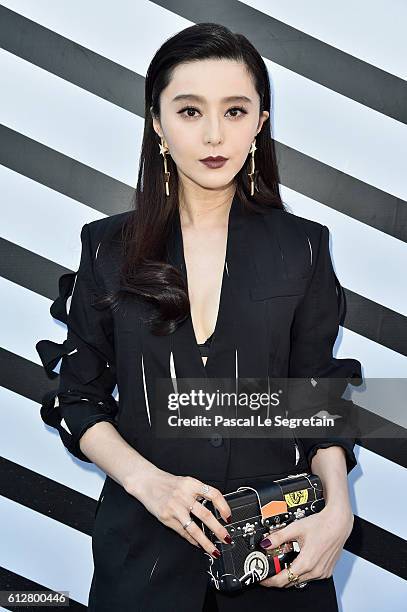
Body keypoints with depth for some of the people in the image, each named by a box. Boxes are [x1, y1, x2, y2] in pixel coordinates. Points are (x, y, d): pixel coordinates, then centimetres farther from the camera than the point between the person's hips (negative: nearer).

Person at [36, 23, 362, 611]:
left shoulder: (303, 247, -3)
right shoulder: (110, 247, -2)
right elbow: (78, 397, 1)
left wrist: (337, 507, -15)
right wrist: (147, 480, -15)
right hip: (145, 541, 0)